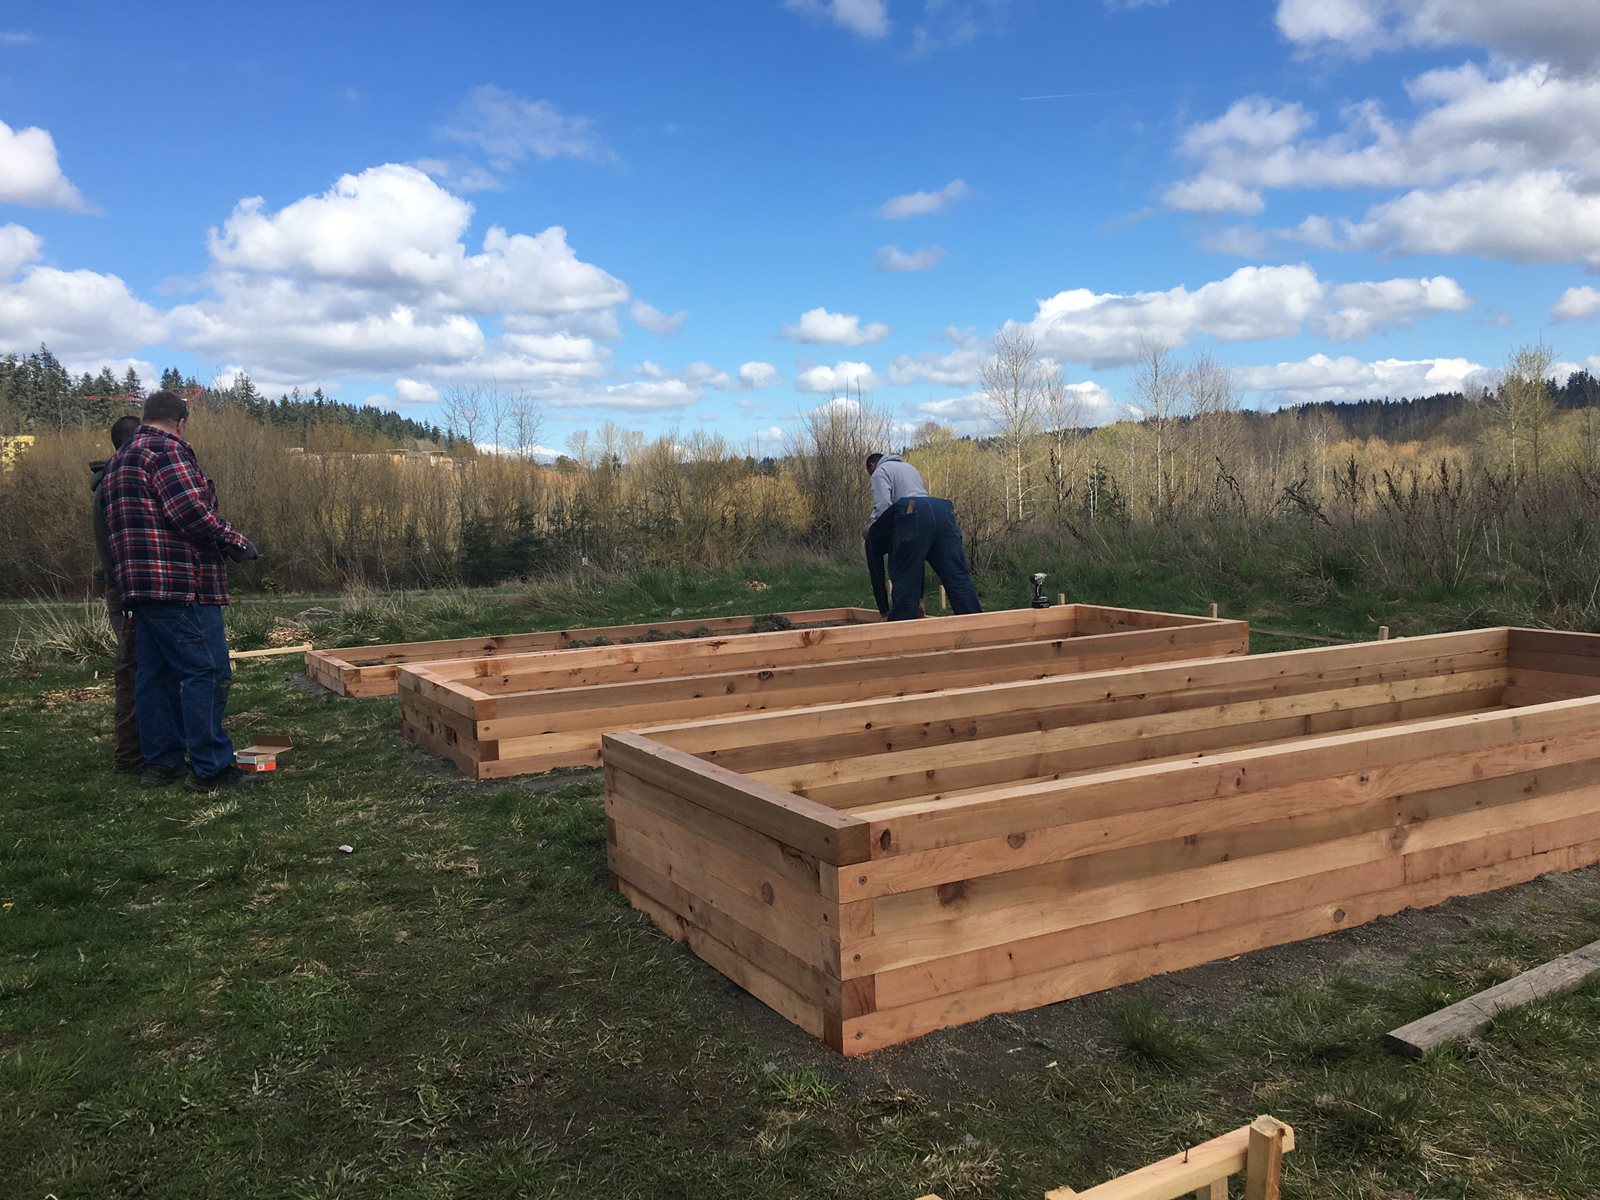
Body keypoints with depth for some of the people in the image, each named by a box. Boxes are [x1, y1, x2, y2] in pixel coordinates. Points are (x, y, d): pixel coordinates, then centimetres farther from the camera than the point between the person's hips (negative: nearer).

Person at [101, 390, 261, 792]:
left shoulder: (119, 460, 22)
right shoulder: (167, 451, -9)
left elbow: (111, 523, 22)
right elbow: (191, 511, -20)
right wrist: (236, 542, -9)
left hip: (139, 585, 10)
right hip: (181, 585, -10)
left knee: (156, 674, 12)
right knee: (207, 673, -8)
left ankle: (160, 763, 17)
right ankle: (209, 768, -7)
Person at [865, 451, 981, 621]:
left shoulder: (880, 471, 17)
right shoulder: (909, 467, 41)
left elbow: (883, 505, -1)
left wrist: (873, 527, 17)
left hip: (914, 514, -6)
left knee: (906, 581, -5)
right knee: (957, 575, 1)